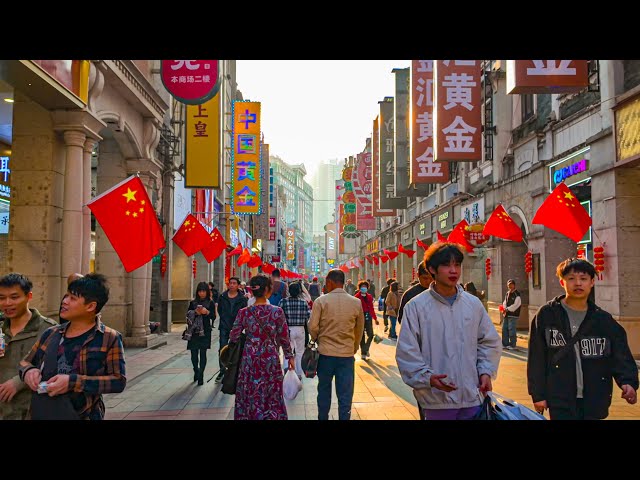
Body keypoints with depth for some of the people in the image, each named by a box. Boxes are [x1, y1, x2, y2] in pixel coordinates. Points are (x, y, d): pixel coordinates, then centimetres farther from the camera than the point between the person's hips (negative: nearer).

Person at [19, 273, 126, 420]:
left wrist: (73, 382, -25)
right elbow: (25, 362, 15)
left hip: (84, 415, -4)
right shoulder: (51, 334, 3)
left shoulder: (109, 338, -12)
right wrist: (29, 371, -9)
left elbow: (119, 381, -18)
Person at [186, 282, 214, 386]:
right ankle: (196, 371, 28)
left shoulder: (210, 303, 3)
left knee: (203, 353, -4)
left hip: (205, 331, -2)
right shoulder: (193, 302, 8)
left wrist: (207, 312, -22)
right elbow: (188, 314, 5)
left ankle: (201, 375, 2)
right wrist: (195, 312, -14)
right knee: (194, 353, 3)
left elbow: (213, 316, -3)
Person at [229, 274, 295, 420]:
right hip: (271, 360, -1)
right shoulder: (277, 311, -10)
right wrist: (290, 356, 10)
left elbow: (233, 337, -1)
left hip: (249, 360, 1)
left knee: (249, 397, 14)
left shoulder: (244, 313, -8)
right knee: (272, 398, 13)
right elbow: (284, 338, -4)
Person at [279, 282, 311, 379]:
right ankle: (299, 374, 21)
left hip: (288, 329, -1)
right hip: (300, 329, 2)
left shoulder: (283, 302, -10)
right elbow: (309, 316, -5)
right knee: (300, 352, 15)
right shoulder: (304, 302, -6)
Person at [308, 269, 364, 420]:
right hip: (347, 354, 0)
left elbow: (313, 327, -9)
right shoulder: (356, 303, -3)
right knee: (345, 395, 7)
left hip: (325, 353, 0)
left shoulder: (321, 301, -10)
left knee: (324, 391, 18)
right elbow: (360, 330, 5)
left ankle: (323, 418, 32)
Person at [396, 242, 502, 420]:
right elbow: (407, 351, -8)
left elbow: (489, 342, 14)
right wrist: (427, 377, -20)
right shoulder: (416, 306, -7)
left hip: (473, 396, 3)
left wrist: (486, 371, 0)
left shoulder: (474, 304, 5)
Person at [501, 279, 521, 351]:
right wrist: (504, 309, -6)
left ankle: (512, 345, 0)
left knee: (511, 329, -7)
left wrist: (507, 309, -14)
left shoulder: (517, 294, -9)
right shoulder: (507, 293, 15)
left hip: (513, 315, -8)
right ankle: (505, 344, 19)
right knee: (504, 329, 10)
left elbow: (515, 305, -15)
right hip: (507, 314, 8)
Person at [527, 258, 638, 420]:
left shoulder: (604, 320, 6)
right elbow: (537, 358, -3)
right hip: (560, 402, -3)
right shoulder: (547, 315, -3)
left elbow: (621, 356, -1)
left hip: (594, 402, 3)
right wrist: (538, 394, -5)